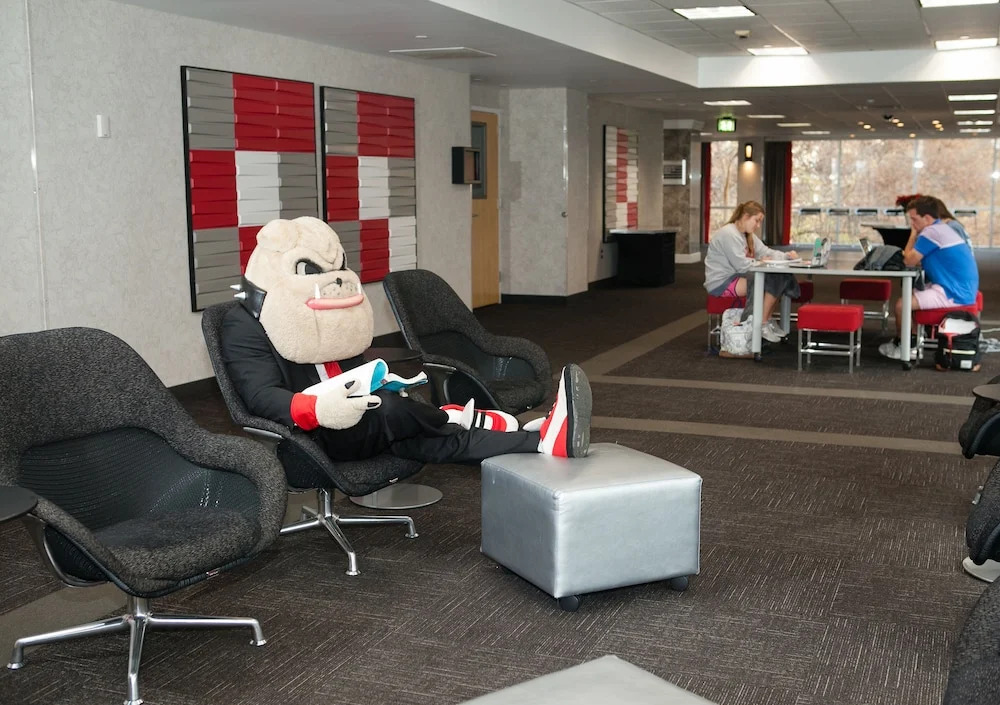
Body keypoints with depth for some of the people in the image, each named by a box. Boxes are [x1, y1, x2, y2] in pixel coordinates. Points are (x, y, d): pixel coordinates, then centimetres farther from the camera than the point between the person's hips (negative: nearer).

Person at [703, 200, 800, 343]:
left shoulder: (747, 235, 15)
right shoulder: (729, 234, -17)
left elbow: (766, 251, 13)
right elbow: (741, 265, -21)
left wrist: (786, 256, -4)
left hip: (735, 277, 10)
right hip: (720, 283, -10)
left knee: (782, 277, 2)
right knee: (773, 281, -20)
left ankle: (768, 320, 9)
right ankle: (762, 325, -9)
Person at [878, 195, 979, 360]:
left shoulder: (931, 232, -16)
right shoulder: (943, 229, 17)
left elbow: (909, 261, -12)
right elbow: (917, 260, 18)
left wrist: (913, 234, -3)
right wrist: (910, 254, 1)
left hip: (953, 294, -11)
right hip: (963, 290, 11)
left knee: (901, 304, -14)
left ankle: (901, 345, 11)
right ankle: (911, 345, 21)